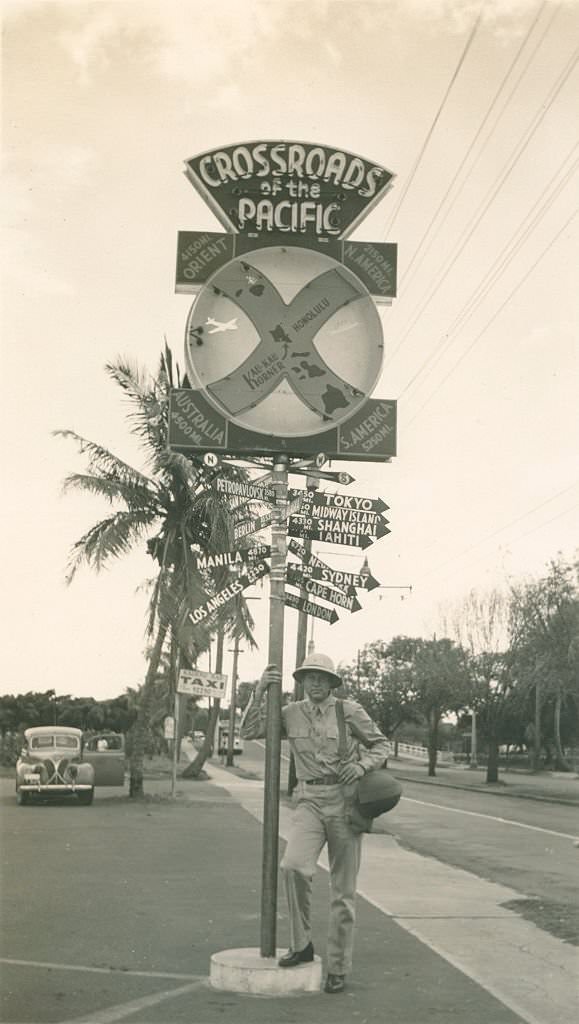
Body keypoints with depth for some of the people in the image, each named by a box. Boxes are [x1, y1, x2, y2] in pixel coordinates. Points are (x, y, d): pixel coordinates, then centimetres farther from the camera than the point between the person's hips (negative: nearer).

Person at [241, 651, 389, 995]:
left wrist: (361, 765, -14)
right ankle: (301, 944, -6)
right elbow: (250, 731, 6)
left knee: (343, 891, 4)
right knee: (294, 866, -25)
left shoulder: (350, 711, -2)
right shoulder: (292, 713, 7)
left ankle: (339, 968, 15)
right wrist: (261, 691, -5)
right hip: (309, 802, 2)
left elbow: (381, 745, 6)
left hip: (345, 801, -1)